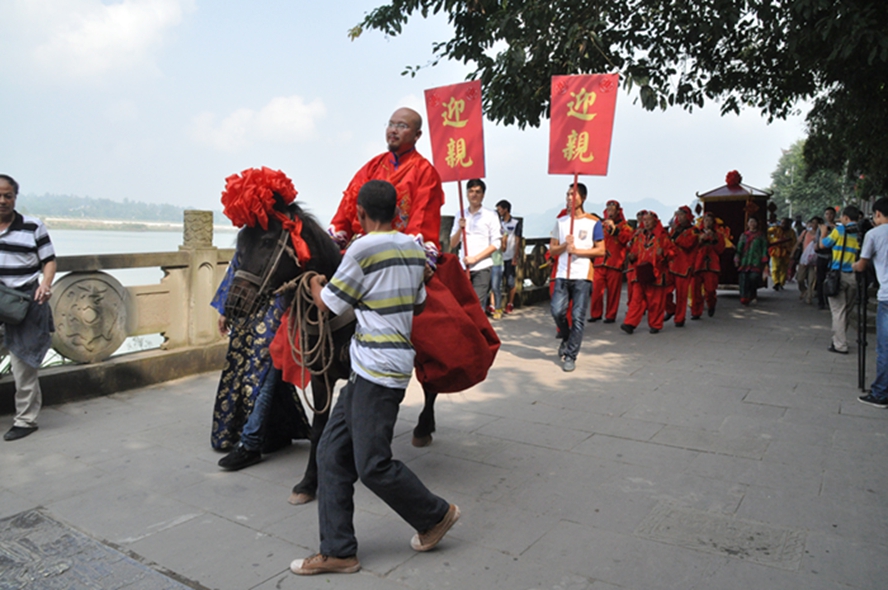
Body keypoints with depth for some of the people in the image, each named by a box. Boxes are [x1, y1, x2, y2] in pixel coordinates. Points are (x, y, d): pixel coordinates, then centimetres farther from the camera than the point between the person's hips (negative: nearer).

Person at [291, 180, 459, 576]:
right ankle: (337, 551, 15)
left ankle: (435, 515, 22)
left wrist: (315, 284, 18)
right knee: (332, 454, 10)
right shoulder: (413, 248, 11)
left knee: (372, 464, 1)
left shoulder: (363, 249, -12)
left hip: (377, 370, -9)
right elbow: (418, 303, 23)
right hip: (370, 370, 9)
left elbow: (328, 304, -3)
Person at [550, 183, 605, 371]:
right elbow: (552, 249, 12)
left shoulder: (593, 222, 2)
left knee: (578, 317, -3)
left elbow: (601, 250, -1)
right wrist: (564, 246, -9)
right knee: (557, 311, -7)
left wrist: (577, 250, -12)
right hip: (562, 274, 3)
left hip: (583, 275, -3)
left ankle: (570, 356, 6)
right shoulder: (560, 221, 12)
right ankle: (566, 338, 24)